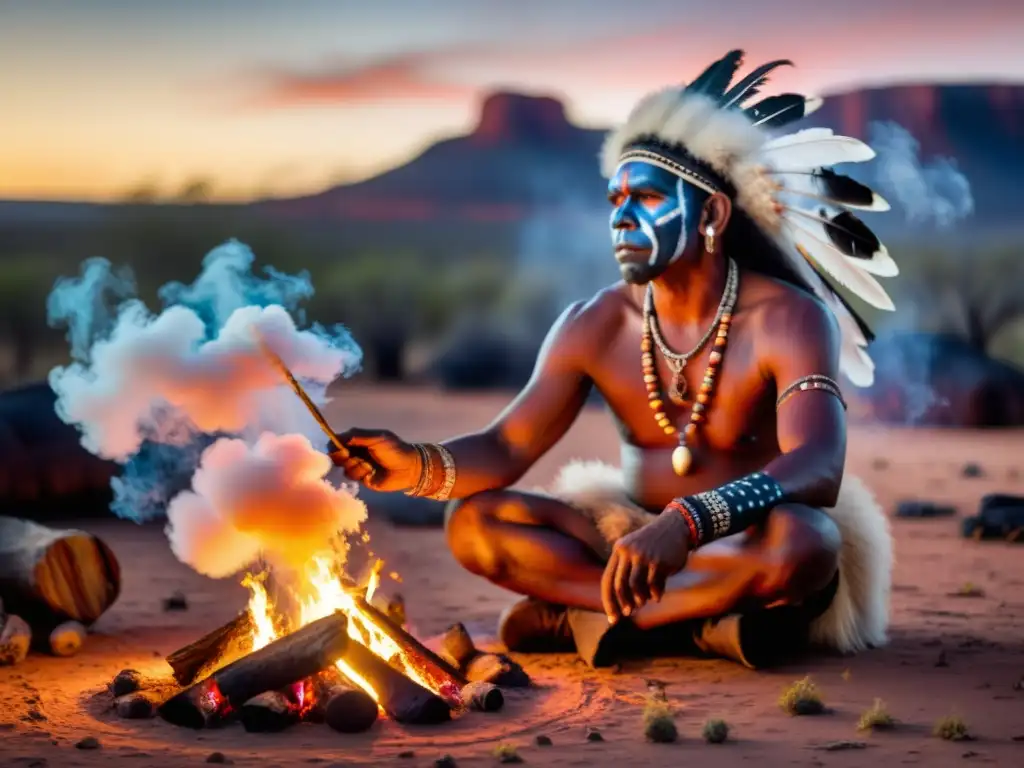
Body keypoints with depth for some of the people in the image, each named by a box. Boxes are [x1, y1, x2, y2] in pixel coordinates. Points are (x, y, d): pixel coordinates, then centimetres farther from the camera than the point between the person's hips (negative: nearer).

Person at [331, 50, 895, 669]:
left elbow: (817, 469, -32)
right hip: (637, 541, 4)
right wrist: (421, 467, -31)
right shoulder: (594, 327, -1)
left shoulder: (789, 320, -16)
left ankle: (580, 617, -22)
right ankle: (703, 624, -22)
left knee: (798, 540, -39)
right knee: (473, 521, -16)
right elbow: (506, 448, -6)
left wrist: (685, 524, -51)